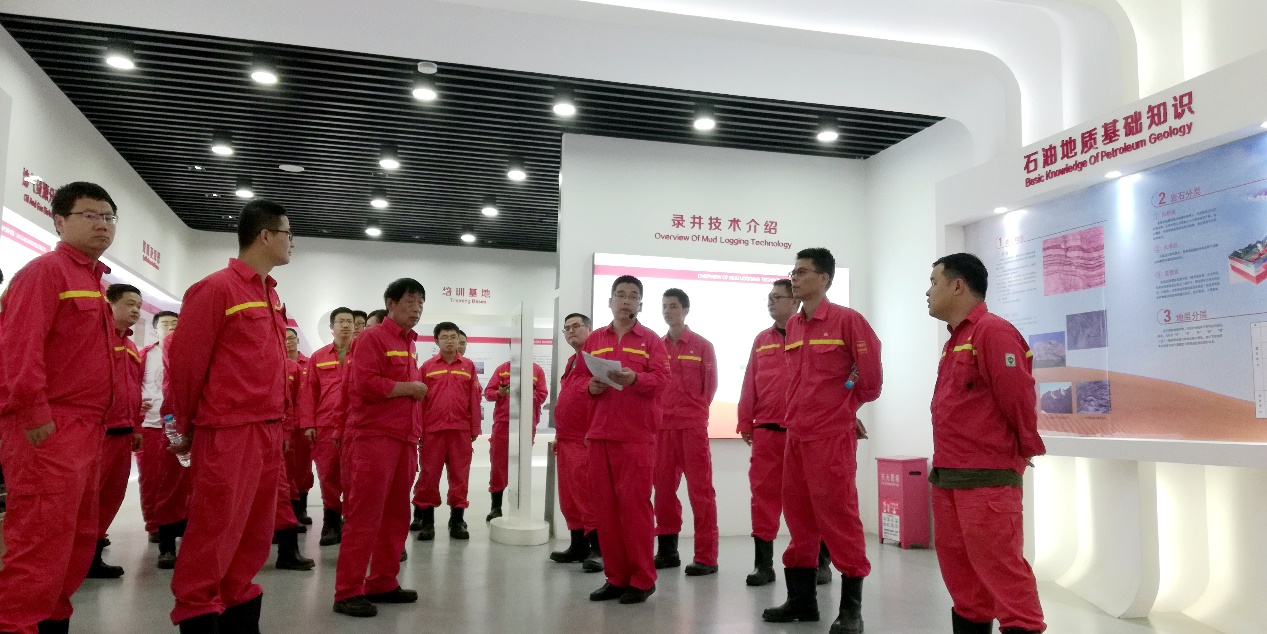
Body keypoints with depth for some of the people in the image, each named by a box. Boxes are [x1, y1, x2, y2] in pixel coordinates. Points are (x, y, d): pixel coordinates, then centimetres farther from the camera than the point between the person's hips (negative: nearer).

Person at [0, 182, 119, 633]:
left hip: (85, 431, 9)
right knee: (41, 543, -7)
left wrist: (94, 426, 17)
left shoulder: (93, 280, 19)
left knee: (80, 539, 15)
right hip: (49, 433, -9)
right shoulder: (45, 270, -8)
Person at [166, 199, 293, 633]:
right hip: (228, 433, -8)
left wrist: (276, 423, 15)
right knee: (214, 532, -1)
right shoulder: (216, 289, -9)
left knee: (253, 533, 13)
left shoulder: (271, 296, 14)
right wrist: (187, 427, 0)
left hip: (267, 432, 8)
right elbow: (185, 360, -8)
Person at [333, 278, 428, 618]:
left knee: (396, 515, 11)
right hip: (373, 437, -8)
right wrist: (409, 388, -12)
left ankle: (382, 583, 20)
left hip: (404, 439, 8)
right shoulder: (371, 337, -7)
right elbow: (365, 385, -20)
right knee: (365, 515, -6)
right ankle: (349, 592, 1)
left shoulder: (410, 344, 18)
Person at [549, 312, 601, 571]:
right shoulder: (571, 361, 23)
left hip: (586, 437, -10)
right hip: (567, 438, 10)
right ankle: (579, 545, 19)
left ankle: (597, 549, -5)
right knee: (569, 495, 11)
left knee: (587, 492, -10)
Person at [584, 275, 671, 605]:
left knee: (634, 501, -4)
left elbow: (662, 379, -7)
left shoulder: (651, 339, 4)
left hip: (637, 433, -4)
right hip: (599, 432, 4)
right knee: (604, 503, 4)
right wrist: (590, 386, -6)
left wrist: (635, 379, -25)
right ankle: (616, 576, 15)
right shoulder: (594, 339, 14)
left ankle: (642, 578, 7)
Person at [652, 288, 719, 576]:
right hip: (661, 426, 4)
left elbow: (710, 385, 4)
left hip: (693, 425, -4)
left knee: (699, 488, -4)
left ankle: (706, 556, 0)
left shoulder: (702, 345, 2)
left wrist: (694, 412, 2)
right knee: (663, 487, 7)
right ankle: (667, 550, 18)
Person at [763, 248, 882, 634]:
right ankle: (802, 599, 24)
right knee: (799, 515, 12)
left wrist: (847, 406, 5)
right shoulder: (792, 326, 12)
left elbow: (871, 373, -7)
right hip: (795, 434, 7)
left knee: (838, 515, -4)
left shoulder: (846, 320, -8)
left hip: (832, 435, -7)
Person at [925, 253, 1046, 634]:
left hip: (987, 479, -10)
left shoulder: (992, 332, -13)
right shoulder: (955, 340, 16)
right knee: (960, 570, 16)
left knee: (999, 568, -6)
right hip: (946, 478, 10)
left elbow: (1018, 398, -16)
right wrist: (942, 466, 13)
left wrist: (1025, 450, -4)